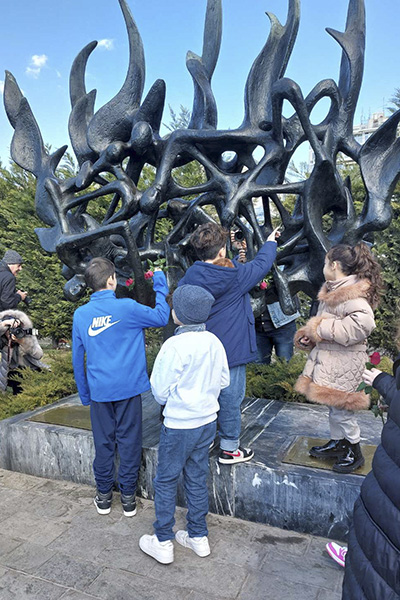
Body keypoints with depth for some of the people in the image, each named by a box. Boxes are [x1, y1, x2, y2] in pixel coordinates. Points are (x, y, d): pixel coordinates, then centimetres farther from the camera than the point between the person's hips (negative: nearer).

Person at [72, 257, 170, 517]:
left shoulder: (80, 315, -1)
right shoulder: (127, 307, -12)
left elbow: (78, 359, 5)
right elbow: (161, 317, 0)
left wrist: (85, 394, 15)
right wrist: (161, 287, 11)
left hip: (99, 390, 3)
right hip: (128, 388, -2)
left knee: (104, 442, 14)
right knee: (129, 440, 9)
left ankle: (104, 495, 27)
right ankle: (128, 496, 20)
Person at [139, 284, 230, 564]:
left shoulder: (175, 345, -22)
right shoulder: (214, 342, -4)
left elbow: (161, 391, -15)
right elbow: (224, 380, 7)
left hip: (180, 424, -6)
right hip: (208, 421, 6)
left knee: (166, 481, 11)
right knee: (197, 478, 19)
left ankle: (163, 543, 24)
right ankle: (199, 537, 32)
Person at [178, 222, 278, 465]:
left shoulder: (190, 276, -5)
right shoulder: (235, 276, -19)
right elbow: (262, 264, -3)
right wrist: (270, 242, 15)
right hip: (230, 350, -6)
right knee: (230, 397, 8)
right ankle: (230, 448, 23)